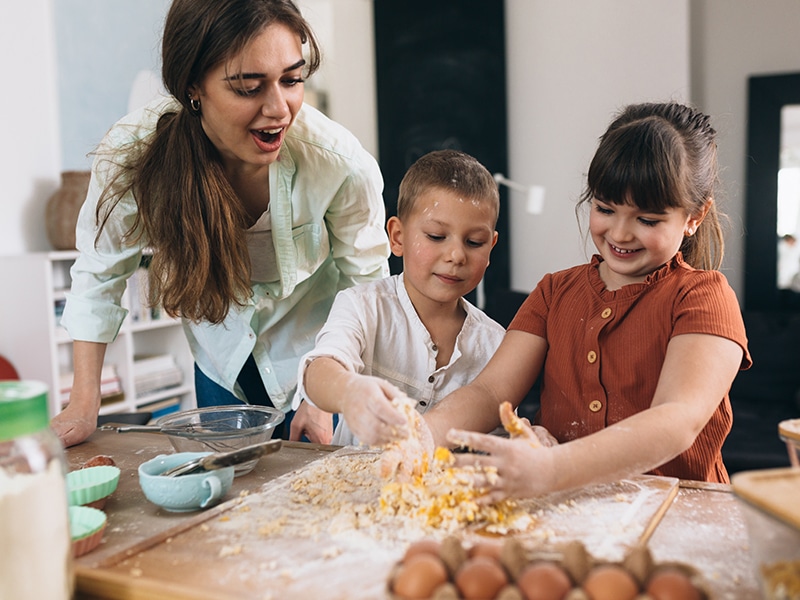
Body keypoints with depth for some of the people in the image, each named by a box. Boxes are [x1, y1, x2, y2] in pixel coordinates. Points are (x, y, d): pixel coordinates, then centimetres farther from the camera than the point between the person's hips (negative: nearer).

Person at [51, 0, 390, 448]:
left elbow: (366, 285, -14)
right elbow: (100, 275, -11)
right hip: (221, 365, 2)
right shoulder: (132, 155, -28)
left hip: (316, 357, -1)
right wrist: (83, 406, -10)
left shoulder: (342, 164, -31)